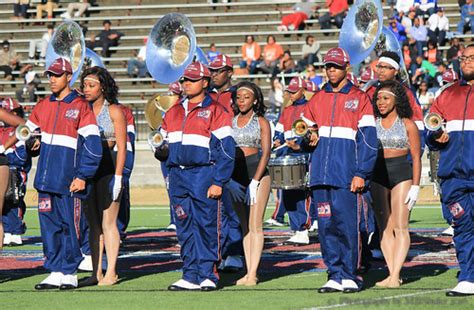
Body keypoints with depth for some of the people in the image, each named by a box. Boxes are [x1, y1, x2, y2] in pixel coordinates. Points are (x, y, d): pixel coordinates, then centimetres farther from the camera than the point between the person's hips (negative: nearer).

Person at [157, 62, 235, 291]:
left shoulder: (214, 111, -3)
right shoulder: (174, 112, 17)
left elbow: (226, 150, -7)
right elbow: (163, 141, 28)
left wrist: (218, 182, -13)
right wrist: (162, 149, 4)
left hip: (203, 174, -6)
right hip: (178, 175, 6)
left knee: (205, 226, -4)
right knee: (184, 229, 5)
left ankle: (207, 276, 0)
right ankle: (190, 276, 9)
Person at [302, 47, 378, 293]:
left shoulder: (359, 98, 3)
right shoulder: (317, 100, 17)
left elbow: (368, 139, -2)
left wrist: (361, 173, -11)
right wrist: (309, 138, 1)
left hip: (346, 175, -5)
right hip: (320, 174, 5)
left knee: (346, 224, -7)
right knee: (326, 225, 3)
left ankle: (349, 276, -1)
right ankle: (335, 275, 7)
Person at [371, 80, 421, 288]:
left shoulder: (407, 125, 1)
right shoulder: (372, 123, 9)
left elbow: (416, 157, 2)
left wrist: (415, 186, -5)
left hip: (401, 174, -4)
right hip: (377, 175, 4)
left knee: (400, 227, -9)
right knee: (385, 228, 3)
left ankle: (396, 276, -14)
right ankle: (391, 274, 4)